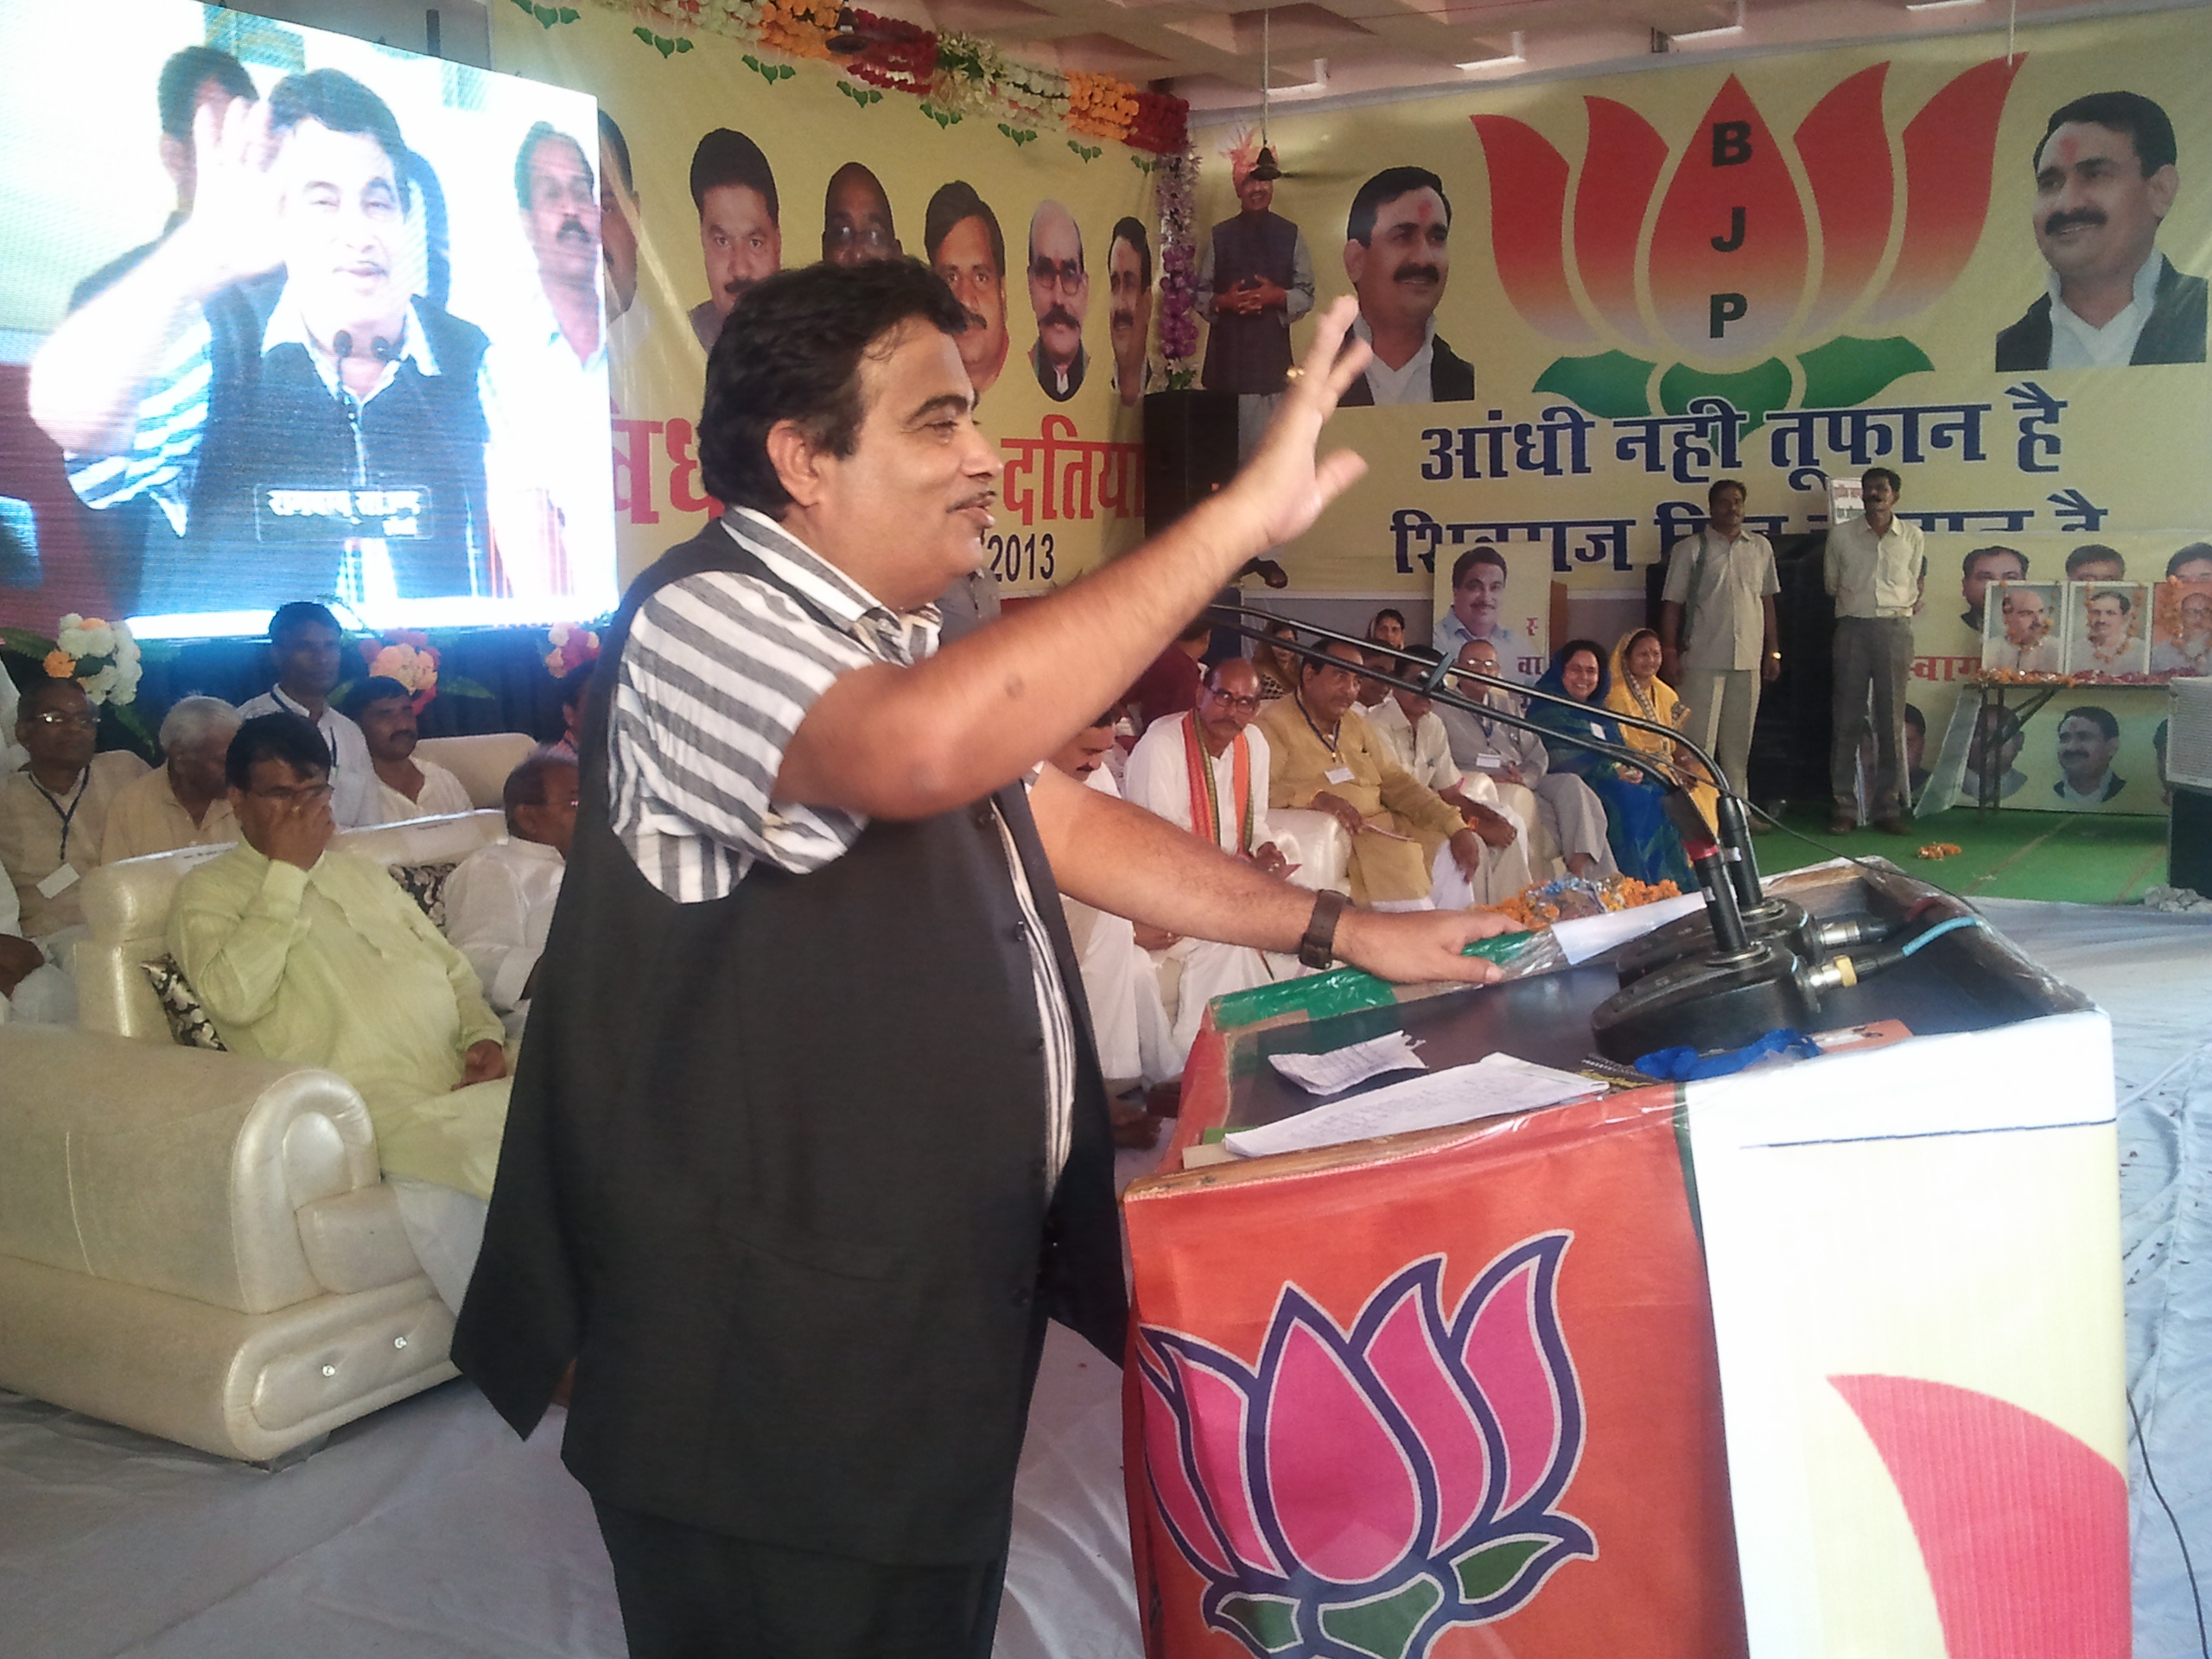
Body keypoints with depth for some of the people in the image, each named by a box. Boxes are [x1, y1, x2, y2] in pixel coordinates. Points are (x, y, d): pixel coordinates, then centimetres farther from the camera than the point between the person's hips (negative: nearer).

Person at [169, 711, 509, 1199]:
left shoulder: (359, 870, 28)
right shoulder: (209, 889, 9)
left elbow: (453, 966, 28)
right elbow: (234, 999, -12)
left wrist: (484, 1034, 6)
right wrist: (286, 871, -5)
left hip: (464, 1076, 6)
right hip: (369, 1099, -6)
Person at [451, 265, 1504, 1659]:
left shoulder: (898, 643, 13)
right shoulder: (703, 621, -20)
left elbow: (1064, 821, 19)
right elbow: (921, 746, -40)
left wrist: (1340, 931, 13)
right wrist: (1244, 513, -34)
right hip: (769, 1380, -9)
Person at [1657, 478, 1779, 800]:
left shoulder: (1761, 547, 13)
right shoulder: (1690, 549, 1)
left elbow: (1767, 603, 16)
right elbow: (1672, 604, -1)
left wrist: (1773, 652, 12)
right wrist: (1669, 653, -8)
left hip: (1749, 659, 4)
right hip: (1703, 658, -4)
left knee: (1739, 741, 9)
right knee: (1699, 739, -6)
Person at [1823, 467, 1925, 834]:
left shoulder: (1912, 537, 8)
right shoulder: (1841, 535, 7)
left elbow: (1915, 586, 16)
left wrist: (1905, 610, 9)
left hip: (1895, 628, 1)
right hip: (1853, 626, 0)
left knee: (1891, 720, 1)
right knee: (1847, 719, -2)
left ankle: (1887, 807, 5)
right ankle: (1844, 806, 1)